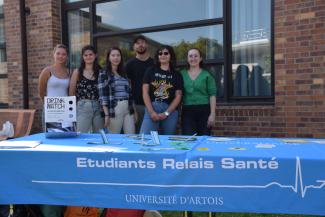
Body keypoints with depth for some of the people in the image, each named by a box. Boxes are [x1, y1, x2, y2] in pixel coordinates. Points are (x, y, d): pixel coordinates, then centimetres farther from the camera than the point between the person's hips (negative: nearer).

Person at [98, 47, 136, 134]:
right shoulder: (103, 74, 0)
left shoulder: (124, 73, 17)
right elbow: (102, 95, -7)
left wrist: (134, 111, 12)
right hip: (114, 110, -5)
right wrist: (107, 114, -15)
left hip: (128, 109, 5)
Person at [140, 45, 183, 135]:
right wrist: (151, 112, -10)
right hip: (152, 108, -1)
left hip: (171, 111, 1)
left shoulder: (176, 75, 9)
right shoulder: (151, 71, 9)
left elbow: (178, 96, 3)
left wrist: (166, 113, -7)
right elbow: (145, 92, 2)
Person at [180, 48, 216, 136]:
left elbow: (212, 95, -1)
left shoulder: (207, 75, 3)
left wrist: (212, 114, -8)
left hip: (204, 110, -1)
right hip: (187, 111, 1)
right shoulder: (182, 74, 9)